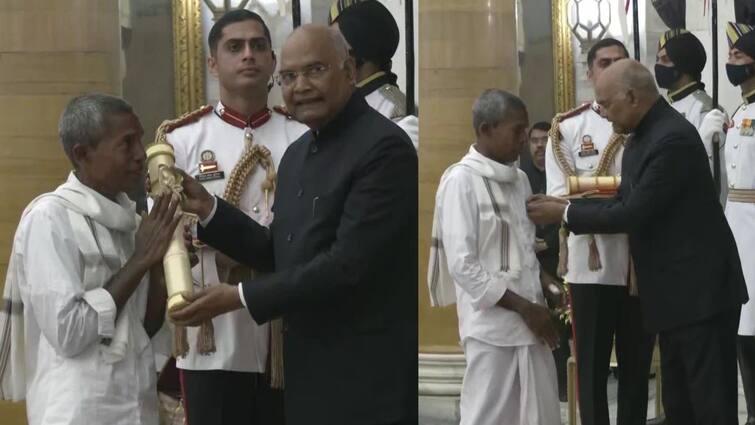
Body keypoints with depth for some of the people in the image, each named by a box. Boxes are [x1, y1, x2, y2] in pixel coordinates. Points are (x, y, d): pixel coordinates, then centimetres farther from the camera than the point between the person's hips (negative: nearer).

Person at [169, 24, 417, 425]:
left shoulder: (384, 147, -15)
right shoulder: (297, 154, 12)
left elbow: (348, 264, -21)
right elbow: (282, 255, 12)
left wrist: (240, 297, -16)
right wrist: (207, 208, 2)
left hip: (366, 375, -8)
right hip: (309, 368, 8)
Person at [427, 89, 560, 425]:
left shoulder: (519, 179, 11)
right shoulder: (461, 180, -11)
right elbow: (462, 265, -15)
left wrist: (540, 302, 3)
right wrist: (522, 307, -14)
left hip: (530, 320, 7)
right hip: (491, 325, -7)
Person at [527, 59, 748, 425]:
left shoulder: (673, 137, -21)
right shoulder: (643, 136, 12)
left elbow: (635, 213, -21)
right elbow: (624, 202, 15)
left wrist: (564, 214, -13)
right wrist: (564, 206, 4)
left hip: (700, 289, -10)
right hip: (674, 291, 10)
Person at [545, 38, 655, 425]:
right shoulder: (568, 128, 3)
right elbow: (558, 196, -7)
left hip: (642, 261, 2)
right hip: (590, 262, -2)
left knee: (637, 362, 10)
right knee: (591, 363, 4)